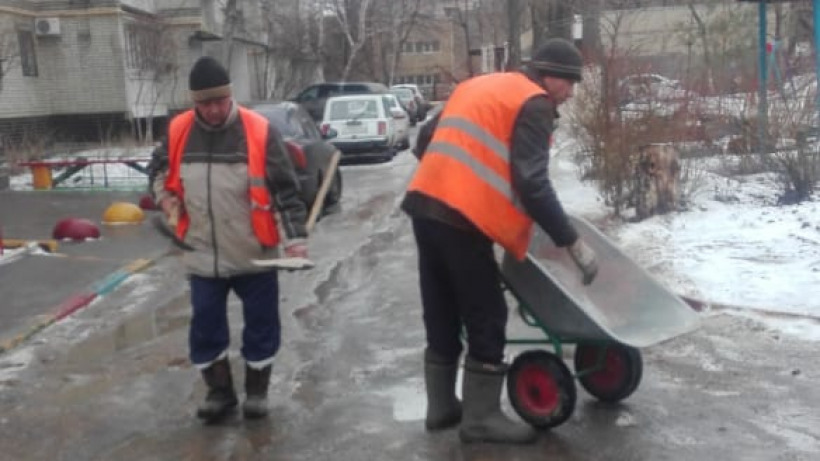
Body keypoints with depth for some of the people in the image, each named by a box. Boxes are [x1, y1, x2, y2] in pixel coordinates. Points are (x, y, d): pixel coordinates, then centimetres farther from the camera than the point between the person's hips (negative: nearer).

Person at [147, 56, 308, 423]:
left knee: (260, 324, 9)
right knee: (206, 325, 10)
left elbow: (286, 191, -10)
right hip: (202, 256, 3)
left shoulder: (259, 131, -10)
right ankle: (219, 391, 28)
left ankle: (257, 391, 27)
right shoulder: (178, 132, 0)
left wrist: (294, 239, -16)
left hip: (255, 254, -2)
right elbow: (158, 170, 19)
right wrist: (165, 197, 0)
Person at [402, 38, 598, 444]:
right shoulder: (534, 104, -3)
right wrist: (572, 242, -11)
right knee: (486, 317, 3)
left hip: (425, 205, 9)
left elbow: (426, 140, 25)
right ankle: (481, 417, 10)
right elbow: (531, 183, -14)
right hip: (461, 217, -9)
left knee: (442, 312, 16)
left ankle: (441, 406, 26)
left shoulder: (477, 86, 23)